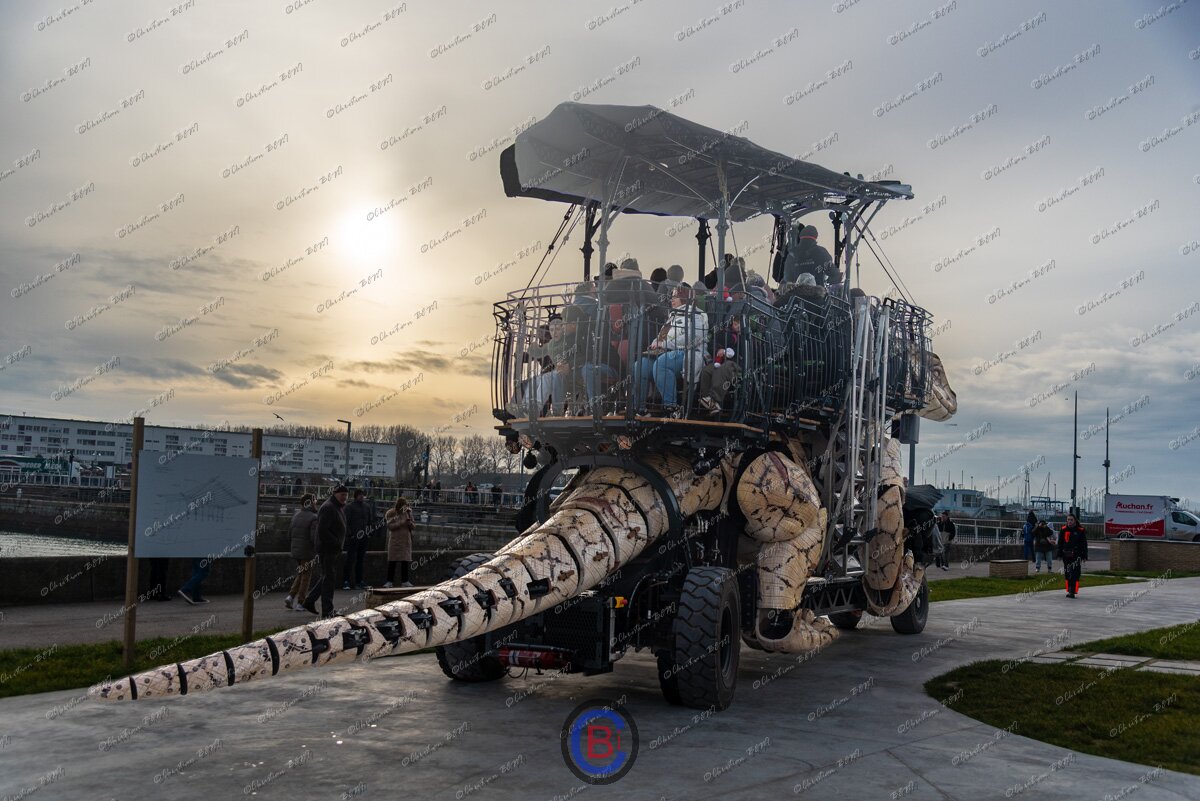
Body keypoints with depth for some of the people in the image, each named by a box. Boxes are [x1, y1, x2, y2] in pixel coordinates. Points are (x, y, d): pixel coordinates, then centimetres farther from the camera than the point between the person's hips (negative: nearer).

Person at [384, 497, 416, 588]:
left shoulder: (408, 512, 8)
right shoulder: (391, 513, -2)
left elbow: (414, 526, 8)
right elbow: (390, 526, -12)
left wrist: (410, 523, -14)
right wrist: (402, 523, -20)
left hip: (406, 540, 3)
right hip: (394, 540, -3)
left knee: (405, 561, 2)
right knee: (392, 561, -2)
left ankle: (404, 581, 6)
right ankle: (389, 581, 1)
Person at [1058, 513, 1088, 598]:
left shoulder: (1080, 530, 0)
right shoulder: (1063, 530, 7)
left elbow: (1084, 544, 4)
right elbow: (1060, 543, 11)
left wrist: (1084, 556, 1)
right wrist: (1059, 555, 6)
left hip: (1076, 556, -3)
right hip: (1066, 556, 3)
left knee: (1075, 574, -10)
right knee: (1067, 574, 9)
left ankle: (1072, 592, -13)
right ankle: (1069, 590, 19)